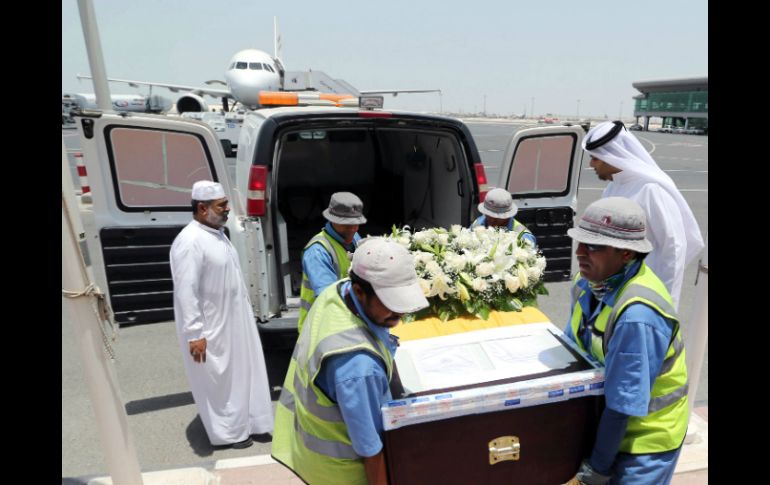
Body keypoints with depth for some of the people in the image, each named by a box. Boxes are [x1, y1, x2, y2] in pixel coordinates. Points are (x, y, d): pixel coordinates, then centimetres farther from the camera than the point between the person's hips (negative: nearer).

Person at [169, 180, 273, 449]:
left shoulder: (217, 233, 6)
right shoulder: (190, 242, -24)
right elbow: (186, 292, -25)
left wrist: (244, 312, 20)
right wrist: (195, 334, -23)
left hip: (233, 320, 9)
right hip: (211, 328, -9)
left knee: (242, 372, 20)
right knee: (220, 381, 9)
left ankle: (245, 421, 38)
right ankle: (228, 431, 28)